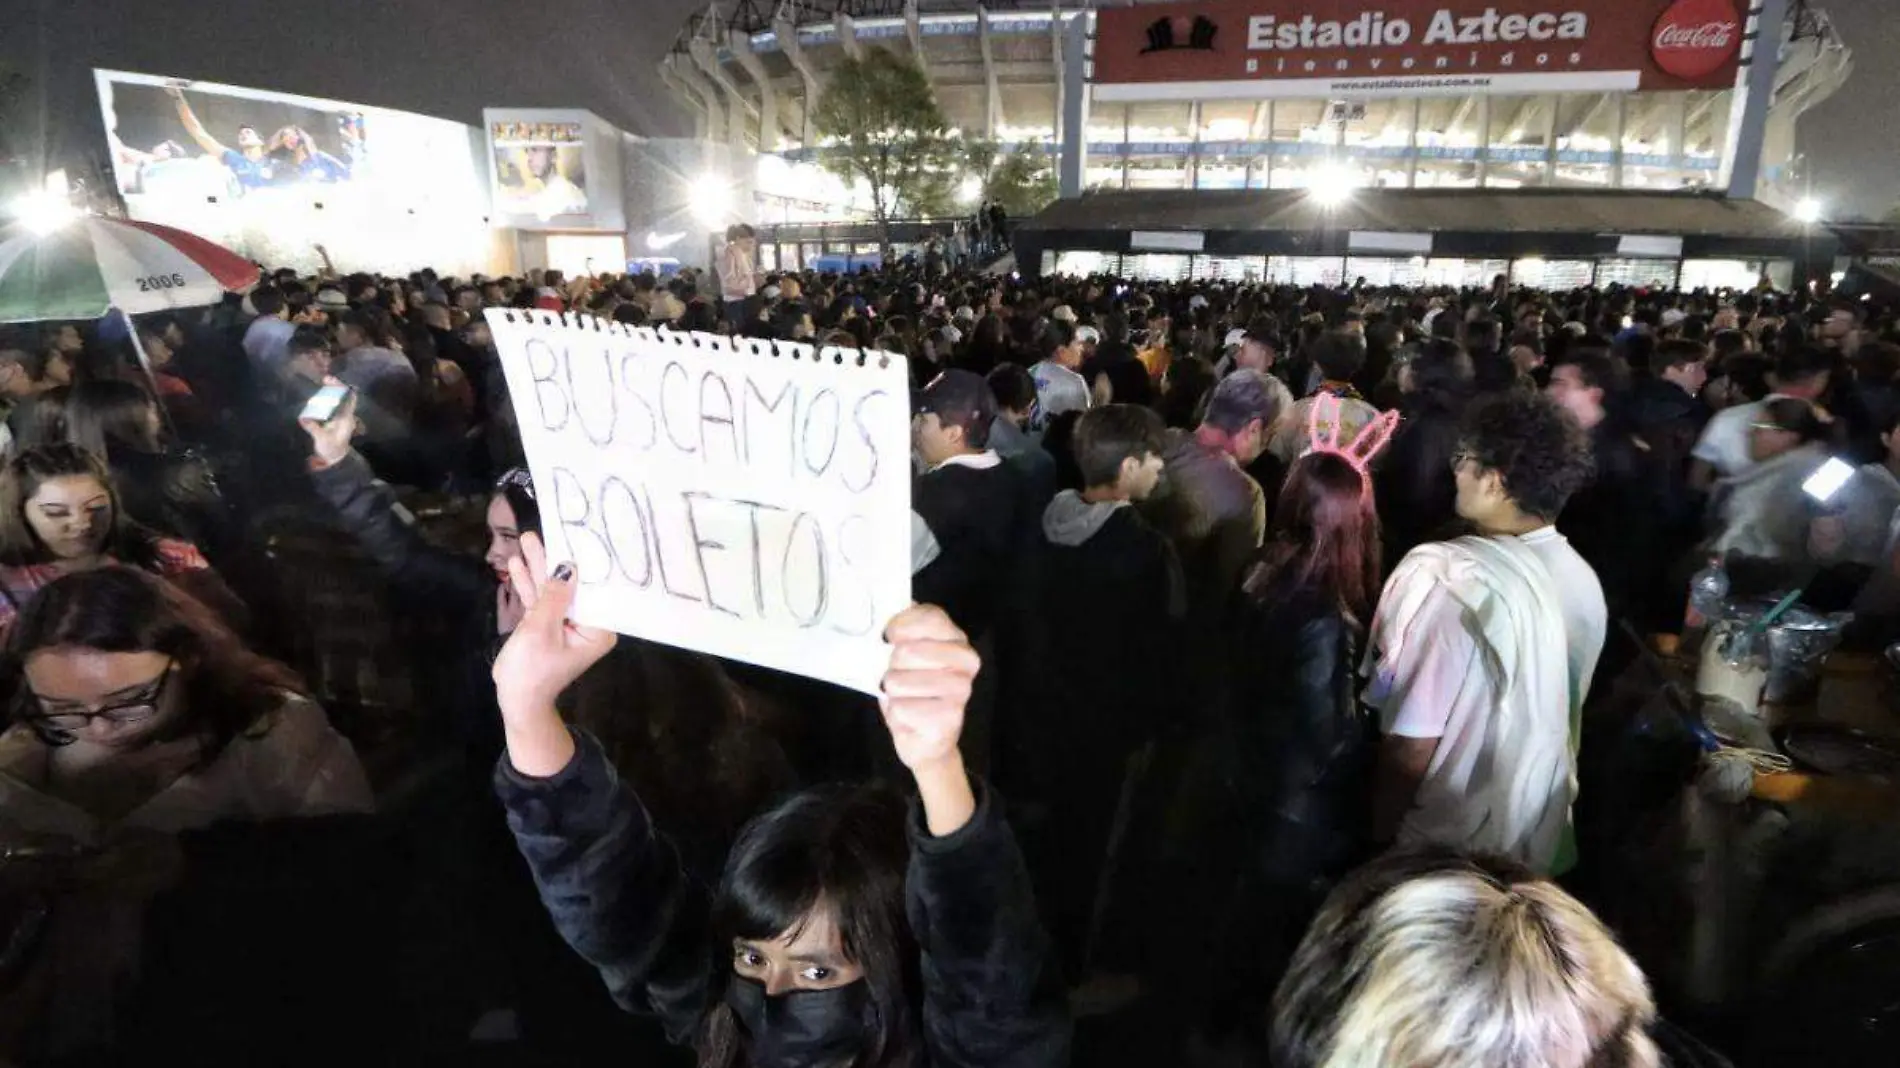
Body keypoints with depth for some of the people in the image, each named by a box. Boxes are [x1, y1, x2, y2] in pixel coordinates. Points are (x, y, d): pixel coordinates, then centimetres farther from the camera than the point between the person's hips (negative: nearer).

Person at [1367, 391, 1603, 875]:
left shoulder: (1450, 578, -27)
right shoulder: (1583, 578, -4)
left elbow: (1412, 740, -24)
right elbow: (1550, 715, 8)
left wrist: (1379, 837, -11)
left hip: (1451, 852, -6)